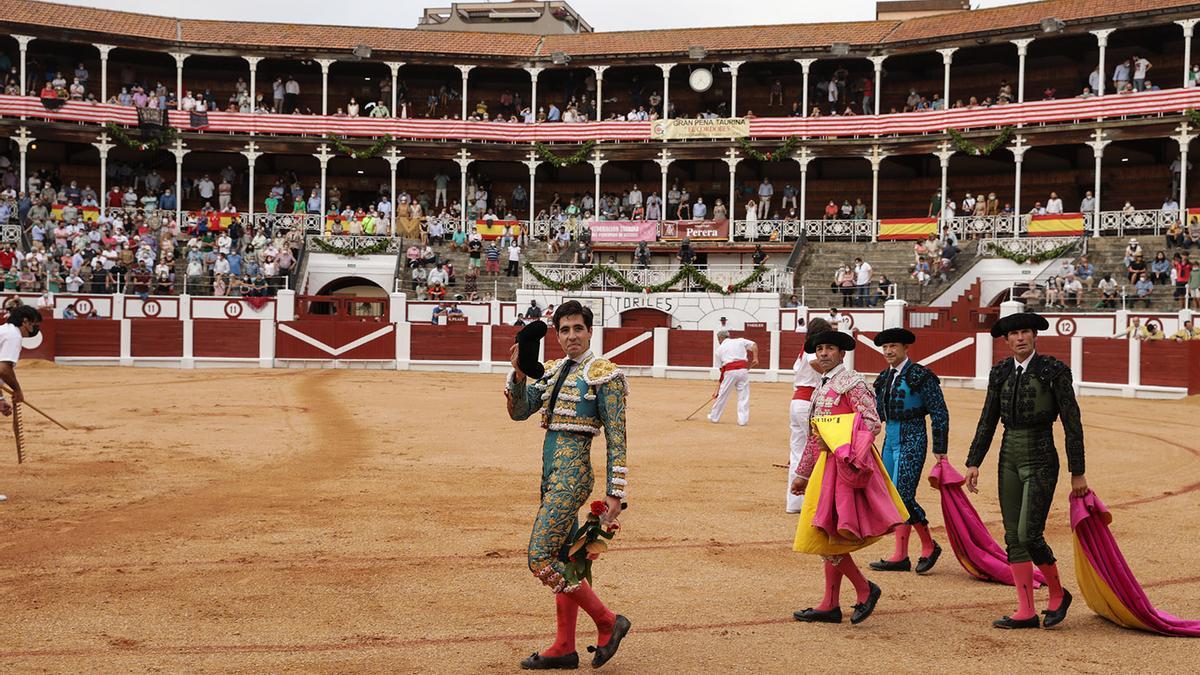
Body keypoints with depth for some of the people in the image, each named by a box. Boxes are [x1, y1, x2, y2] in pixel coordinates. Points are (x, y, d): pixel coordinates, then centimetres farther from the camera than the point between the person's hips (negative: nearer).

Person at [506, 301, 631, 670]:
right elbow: (519, 411, 6)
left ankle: (608, 622, -1)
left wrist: (615, 493, -15)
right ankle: (564, 649, 22)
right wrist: (519, 372, -11)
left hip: (572, 472, -8)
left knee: (540, 559, -12)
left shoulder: (604, 374, -8)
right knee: (563, 561, 13)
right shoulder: (552, 371, 13)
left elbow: (616, 438, -11)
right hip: (552, 472, 8)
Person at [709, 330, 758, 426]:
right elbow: (754, 345, 5)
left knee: (722, 395, 11)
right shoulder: (740, 341, 17)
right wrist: (755, 358, 4)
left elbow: (721, 369, 17)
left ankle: (714, 417, 24)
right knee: (743, 396, 4)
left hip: (729, 372, 0)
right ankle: (742, 420, 2)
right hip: (743, 370, 0)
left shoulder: (719, 349, 16)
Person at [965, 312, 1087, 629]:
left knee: (1029, 534, -12)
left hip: (1041, 461, -6)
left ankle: (1057, 594, 14)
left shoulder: (1054, 370, -8)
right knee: (1013, 538, 5)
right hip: (1009, 459, 6)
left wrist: (1077, 473, -6)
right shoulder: (1000, 372, 7)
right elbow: (987, 421, 13)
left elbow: (1072, 423, -6)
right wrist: (973, 463, 8)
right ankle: (1025, 612, 12)